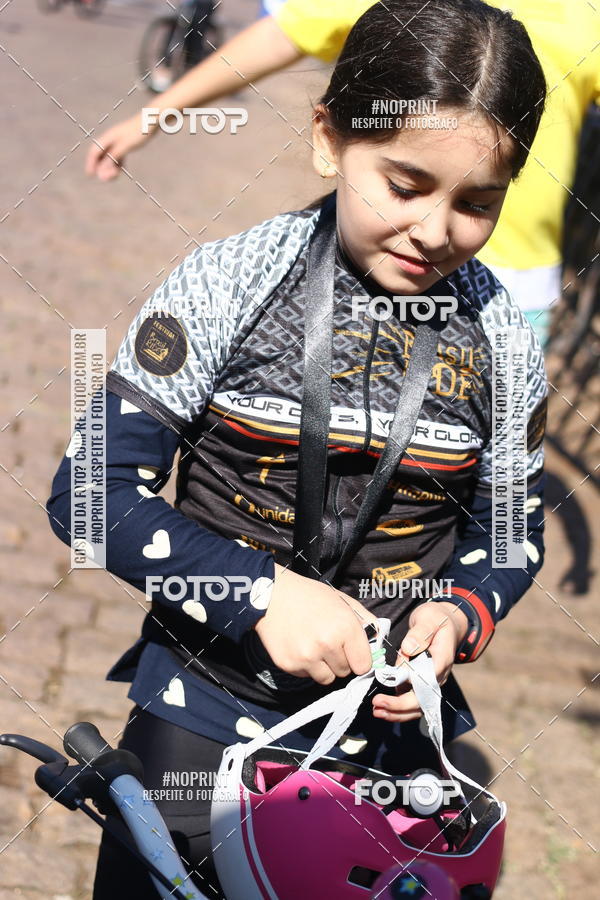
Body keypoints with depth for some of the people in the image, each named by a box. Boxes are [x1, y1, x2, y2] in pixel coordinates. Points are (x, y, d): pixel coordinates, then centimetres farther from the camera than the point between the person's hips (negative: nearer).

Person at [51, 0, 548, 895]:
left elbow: (511, 530, 7)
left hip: (394, 727, 2)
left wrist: (459, 612, -15)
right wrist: (262, 593, -25)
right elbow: (94, 490, -14)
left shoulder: (497, 336, -5)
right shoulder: (229, 285, -13)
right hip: (204, 717, -2)